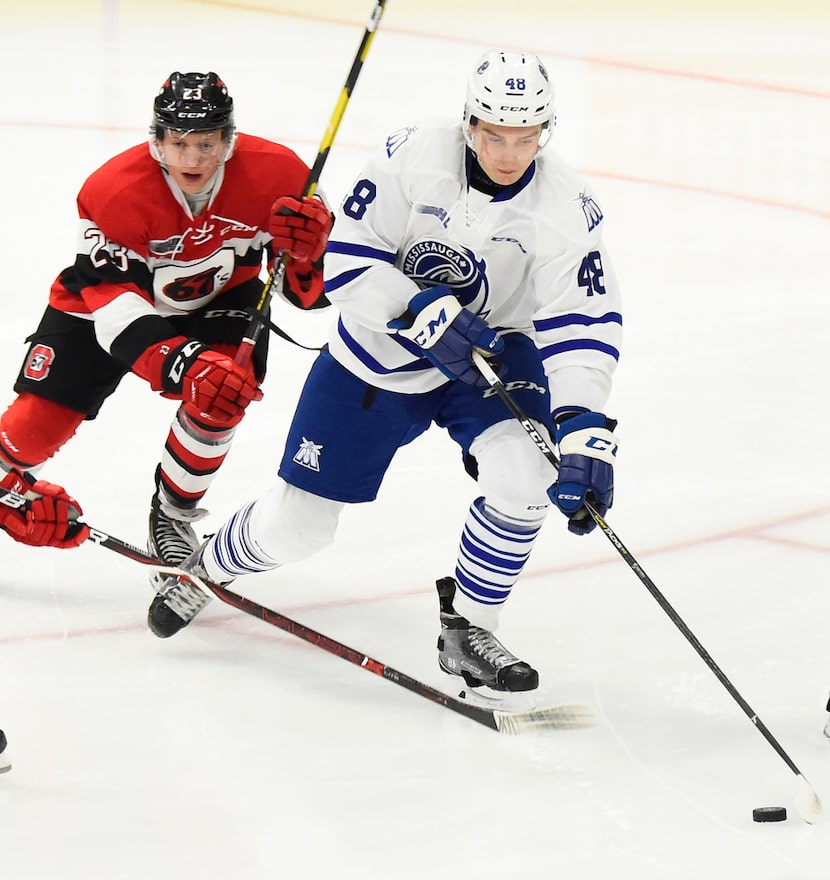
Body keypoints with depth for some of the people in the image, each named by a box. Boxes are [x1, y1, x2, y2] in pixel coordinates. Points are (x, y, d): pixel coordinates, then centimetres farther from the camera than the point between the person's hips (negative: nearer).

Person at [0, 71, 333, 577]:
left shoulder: (276, 176, -27)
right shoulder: (114, 190, -33)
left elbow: (312, 291, -20)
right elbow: (115, 301, -36)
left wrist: (307, 250, -44)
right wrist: (182, 364, -50)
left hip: (218, 297, 2)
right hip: (113, 293, -1)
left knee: (224, 391, -26)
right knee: (41, 420, -9)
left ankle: (173, 514, -2)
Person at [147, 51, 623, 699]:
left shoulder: (565, 207, -21)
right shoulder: (416, 155, -24)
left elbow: (583, 328, -25)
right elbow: (345, 257, -20)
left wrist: (585, 431, -38)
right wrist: (422, 312, -33)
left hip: (492, 355, 1)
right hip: (377, 354, -1)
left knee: (521, 474, -27)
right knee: (297, 525, 5)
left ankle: (467, 632, -4)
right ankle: (207, 567, 41)